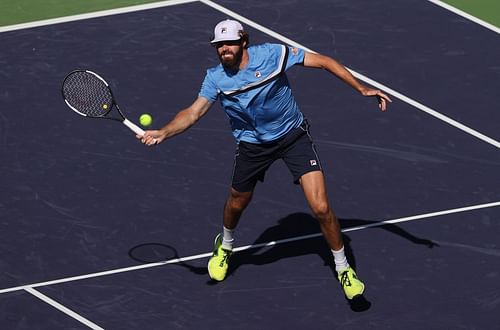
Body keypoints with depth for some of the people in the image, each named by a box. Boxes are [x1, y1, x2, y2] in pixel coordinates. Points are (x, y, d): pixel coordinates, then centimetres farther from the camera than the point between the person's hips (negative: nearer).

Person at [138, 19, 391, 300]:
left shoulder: (274, 54, -22)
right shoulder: (216, 78, -14)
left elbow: (324, 62, -16)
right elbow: (193, 113, -19)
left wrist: (362, 89, -21)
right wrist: (163, 133, -38)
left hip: (293, 134, -3)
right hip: (253, 144, 3)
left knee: (321, 208, -13)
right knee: (237, 204, 21)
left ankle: (343, 268, 8)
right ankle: (225, 246, 58)